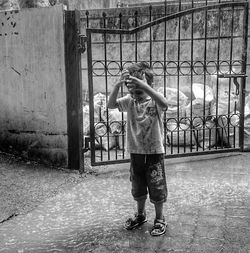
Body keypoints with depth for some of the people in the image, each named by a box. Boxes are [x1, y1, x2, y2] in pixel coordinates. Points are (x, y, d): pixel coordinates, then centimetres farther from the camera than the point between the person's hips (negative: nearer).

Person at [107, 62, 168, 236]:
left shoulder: (154, 100, -11)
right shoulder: (129, 100, -1)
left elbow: (164, 104, -36)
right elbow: (111, 105, -17)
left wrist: (143, 86, -44)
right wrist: (118, 85, -32)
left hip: (155, 152, -4)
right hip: (136, 152, 4)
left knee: (157, 188, 7)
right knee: (138, 188, 19)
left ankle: (160, 220, 26)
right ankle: (141, 215, 40)